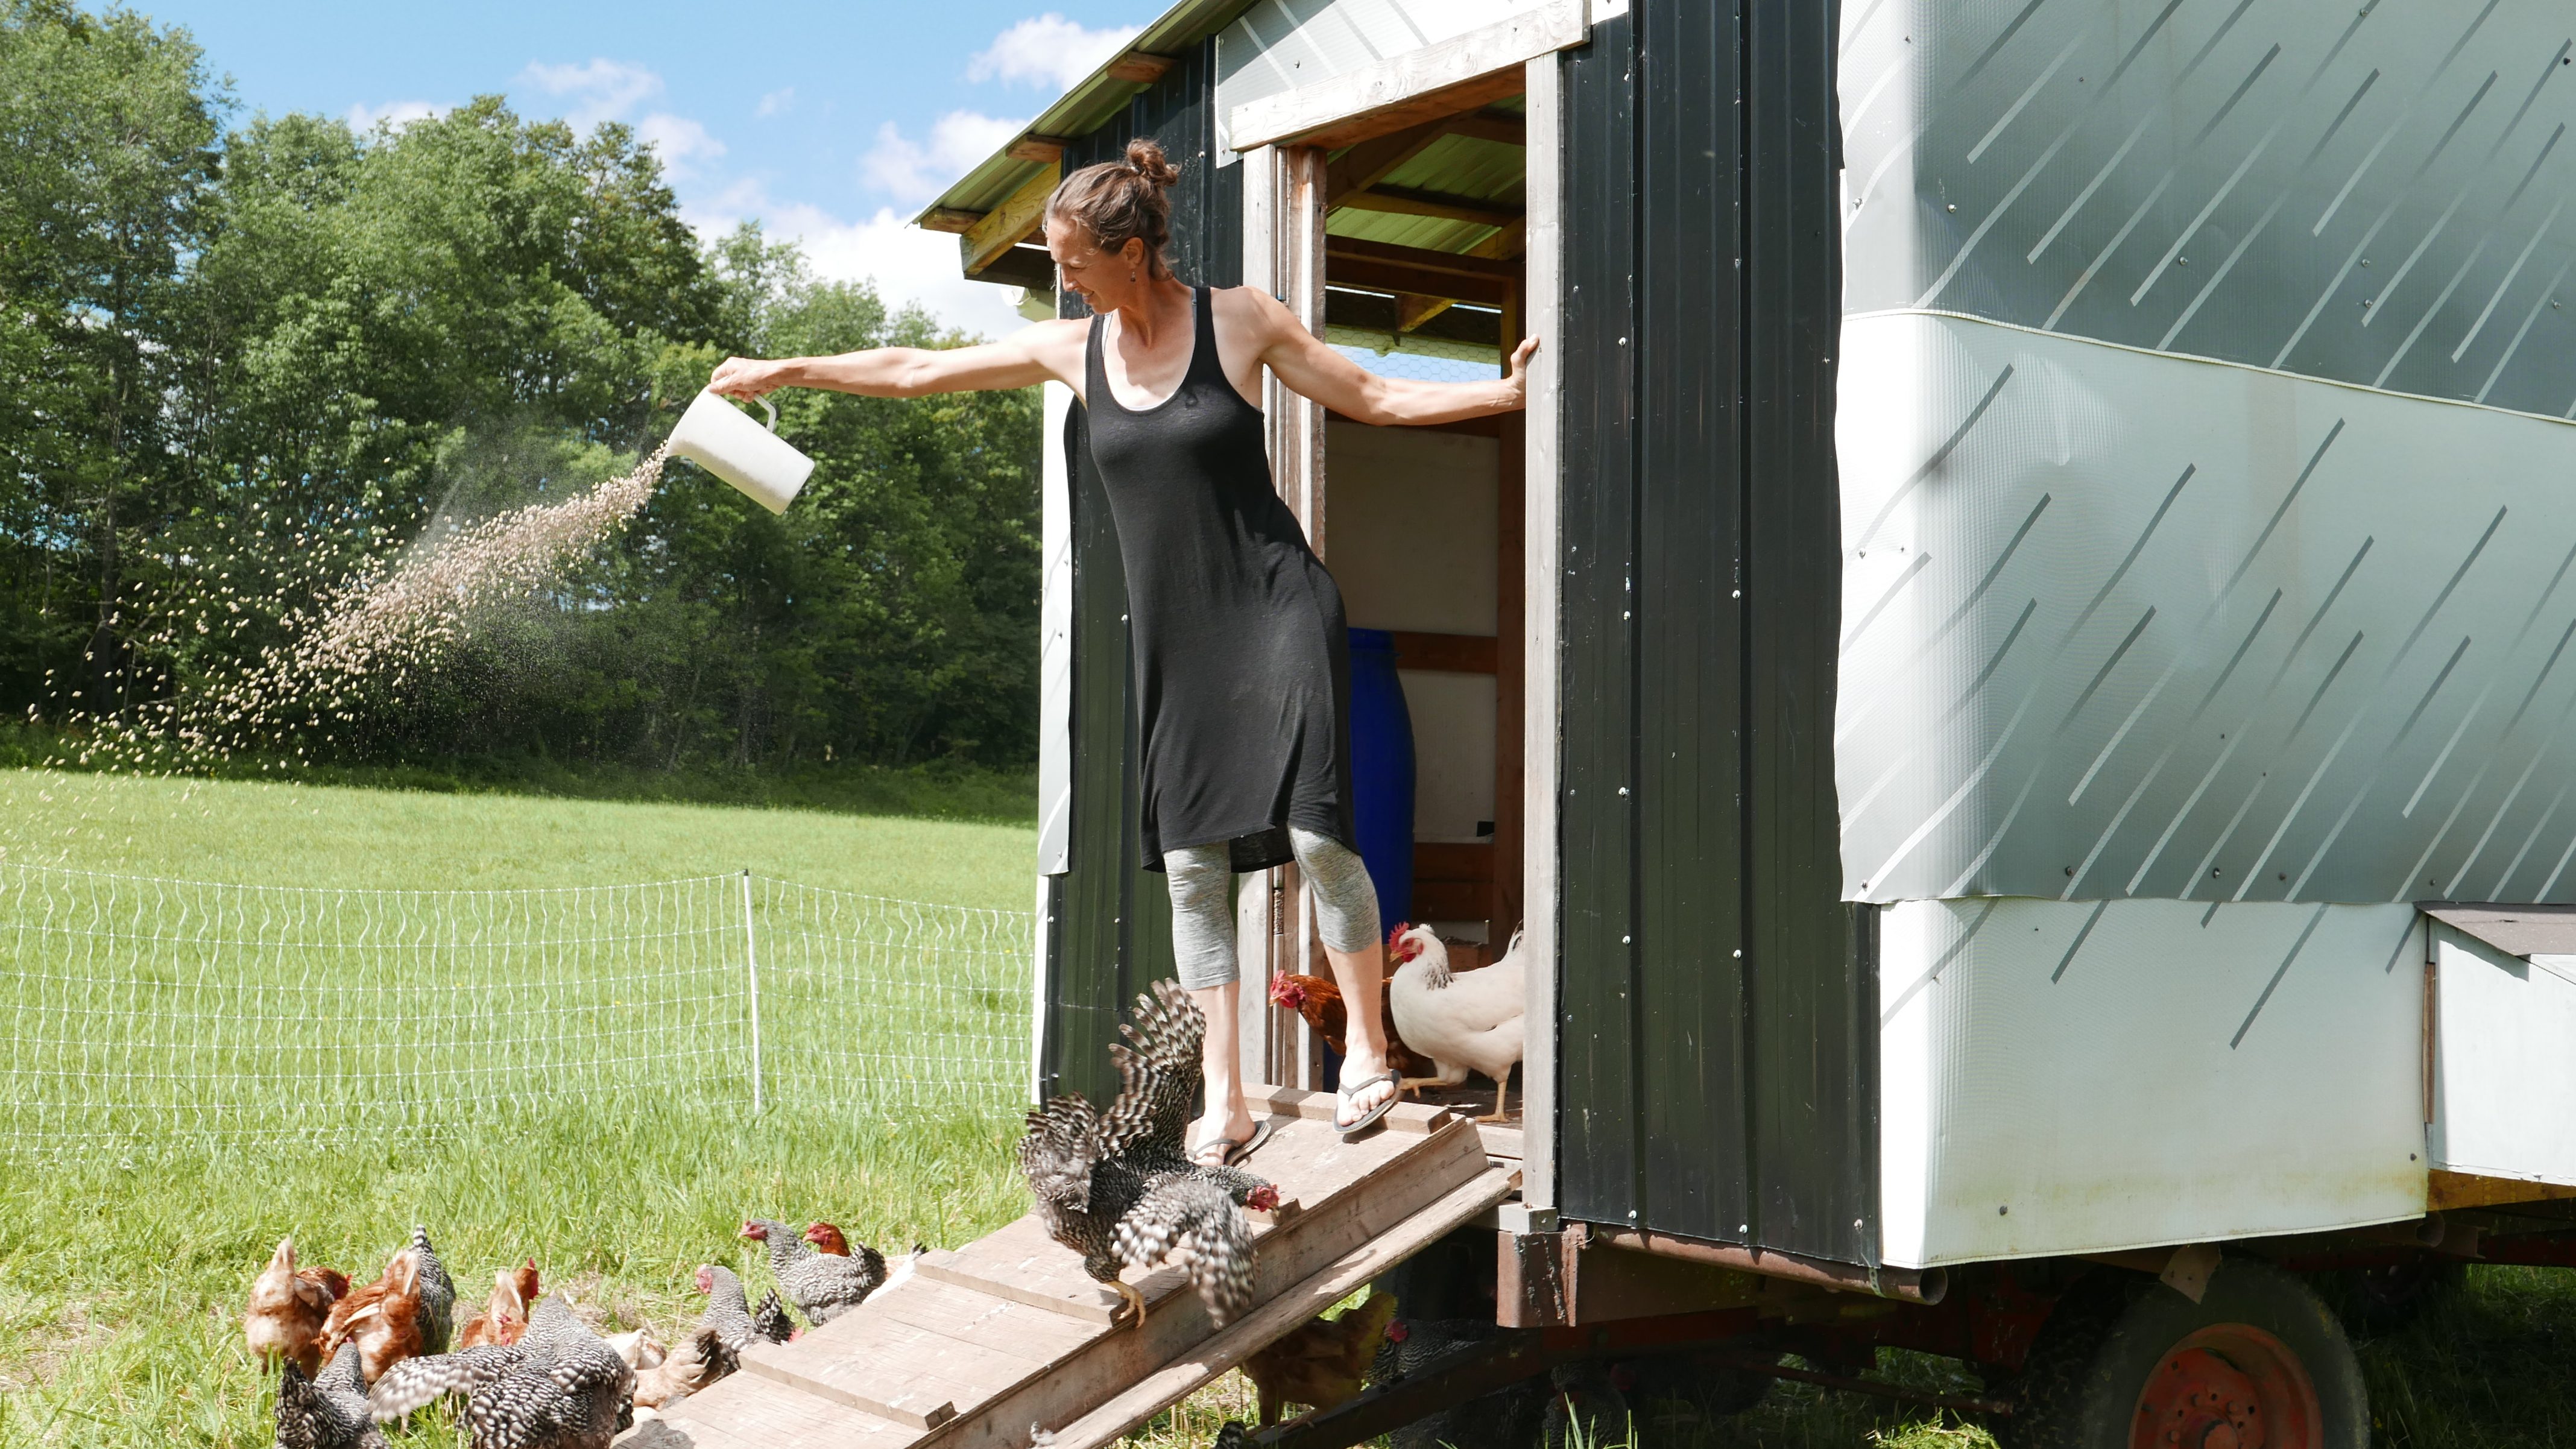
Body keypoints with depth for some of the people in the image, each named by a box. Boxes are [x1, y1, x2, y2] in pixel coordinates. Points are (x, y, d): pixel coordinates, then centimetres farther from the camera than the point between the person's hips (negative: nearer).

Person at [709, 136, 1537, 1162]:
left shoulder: (1239, 320, -3)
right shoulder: (1072, 349, 8)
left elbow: (1375, 398, 3)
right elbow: (912, 370, 16)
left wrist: (1506, 392, -7)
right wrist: (782, 372, 21)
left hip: (1275, 610, -4)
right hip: (1172, 640, 4)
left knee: (1315, 831, -15)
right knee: (1191, 864, -1)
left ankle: (1367, 1051, 4)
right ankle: (1225, 1109, 3)